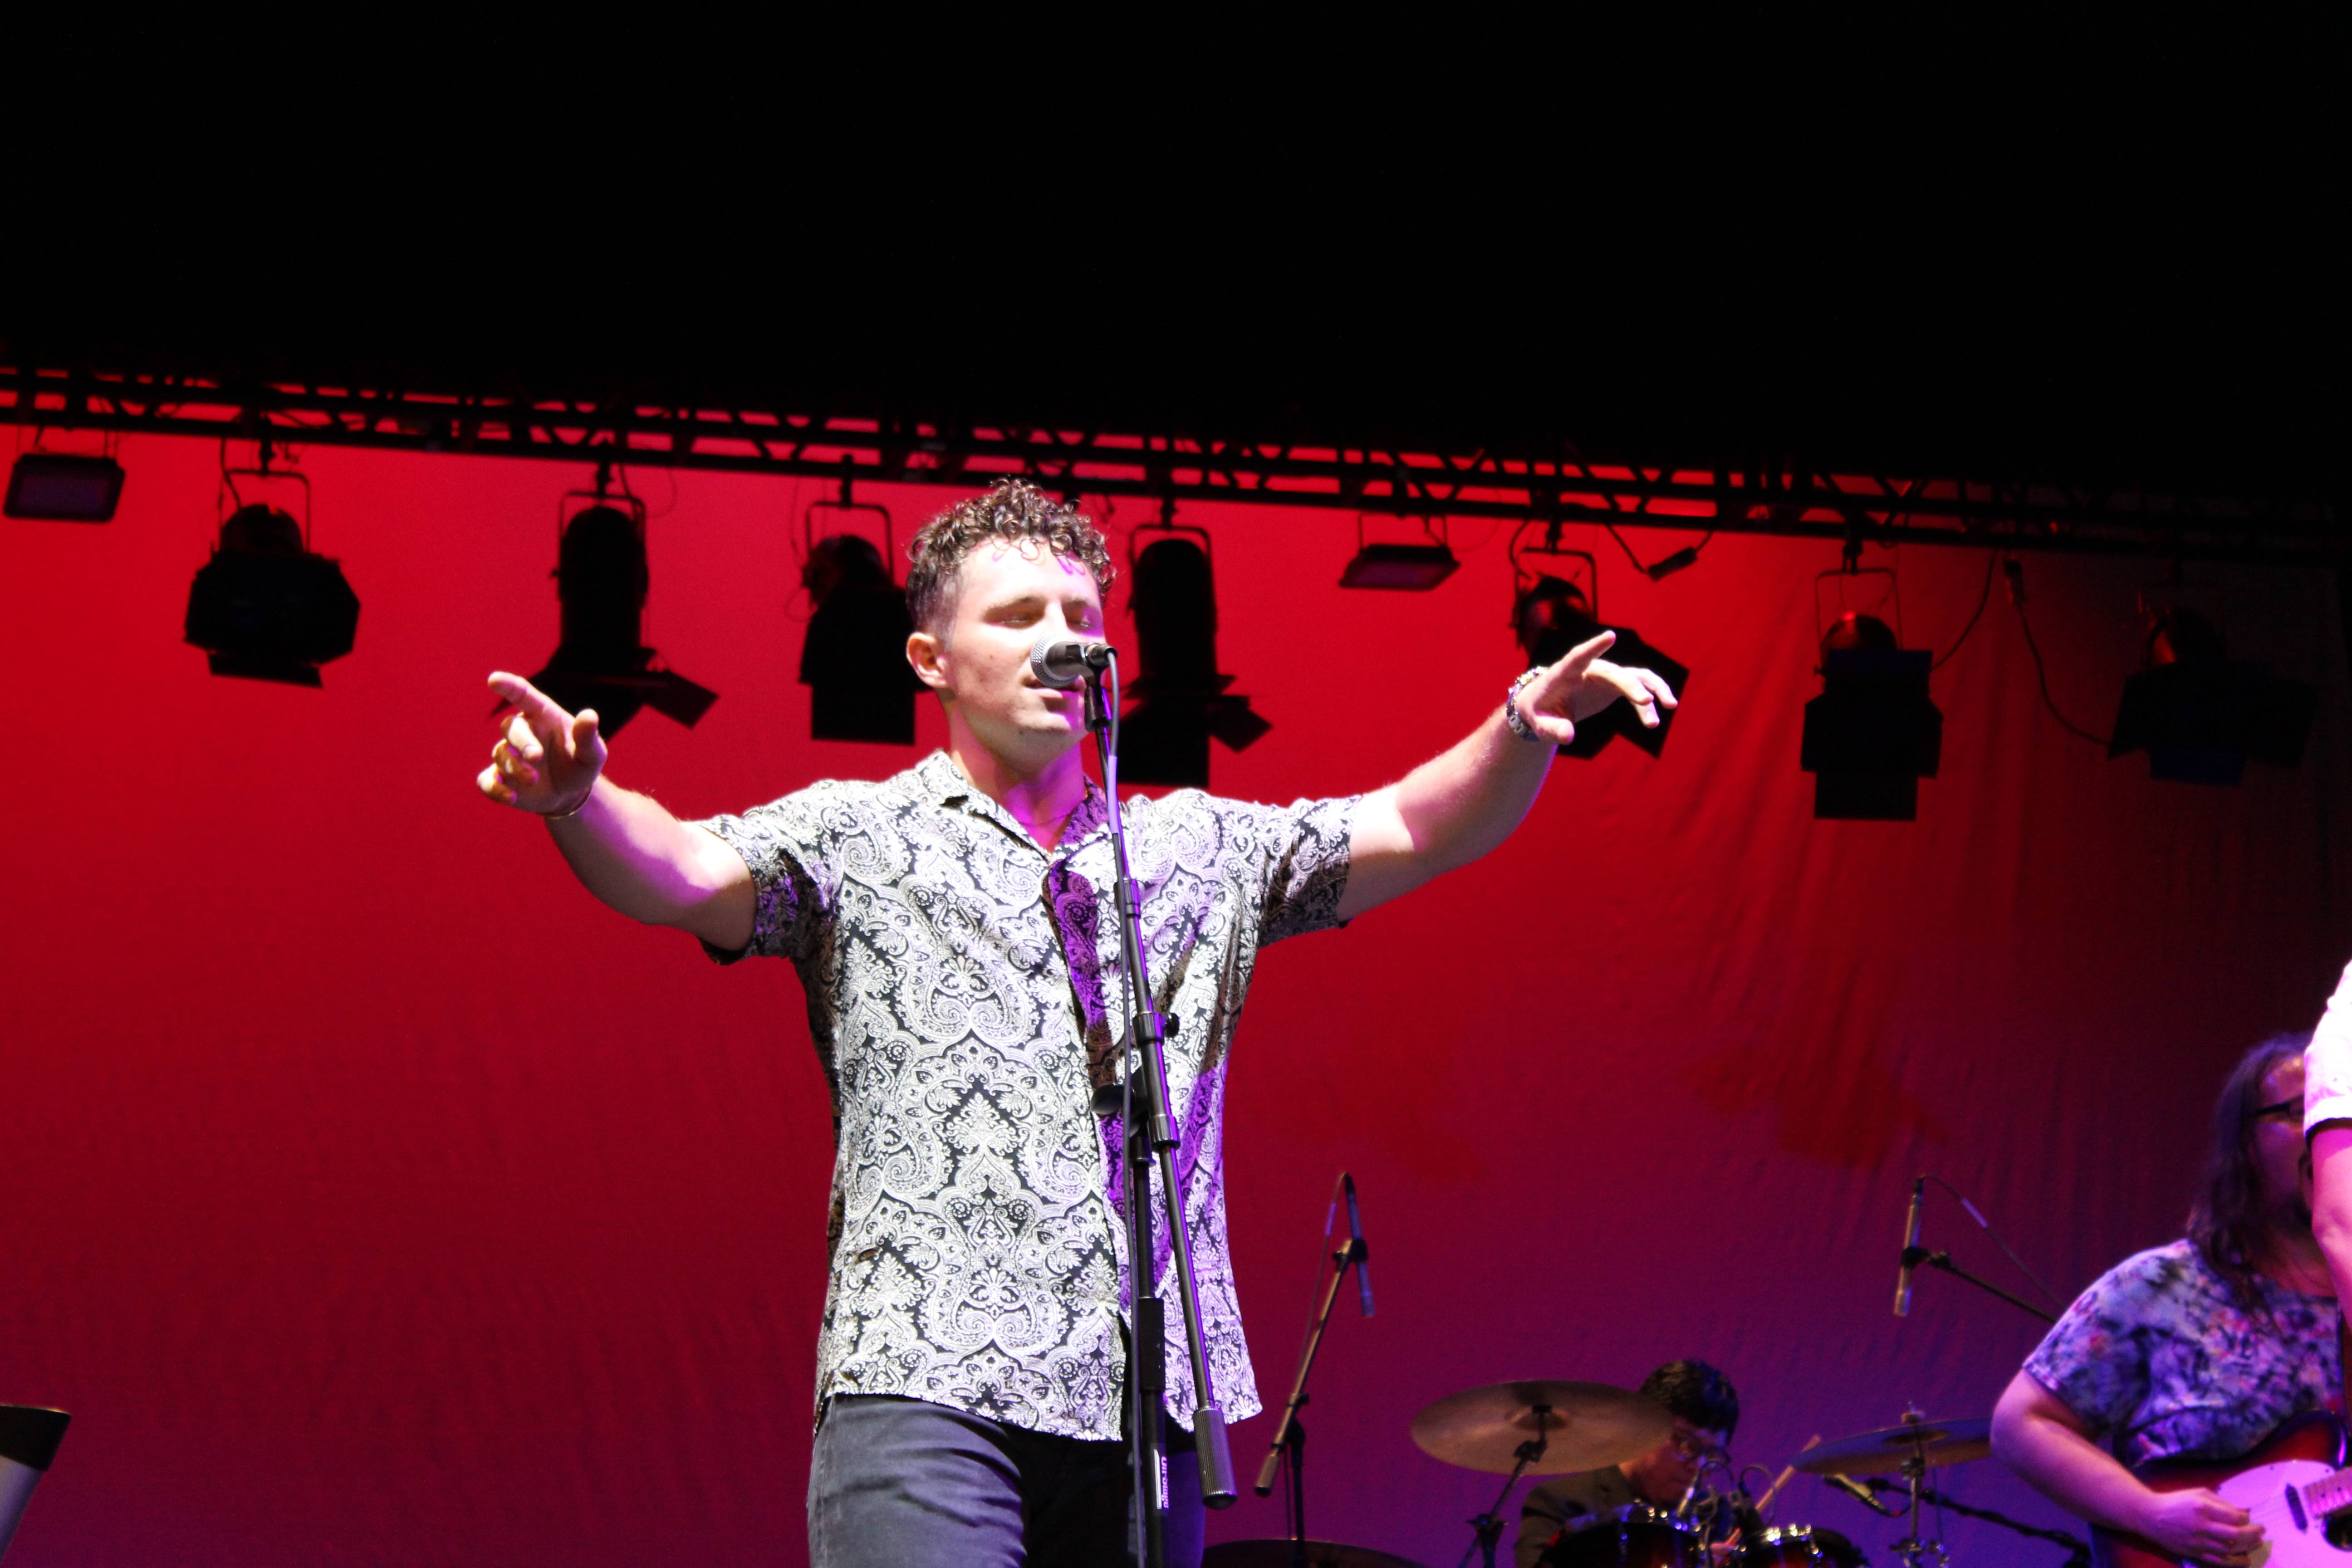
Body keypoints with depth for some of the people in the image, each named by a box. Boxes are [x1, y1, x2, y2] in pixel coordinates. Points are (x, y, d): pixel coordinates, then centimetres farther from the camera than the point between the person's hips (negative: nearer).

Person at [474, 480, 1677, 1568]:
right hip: (928, 1384, -4)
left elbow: (1414, 830, 12)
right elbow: (683, 872, -7)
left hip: (1146, 1399, 4)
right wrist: (578, 798, -29)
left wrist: (1524, 729, -7)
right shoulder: (857, 836, 9)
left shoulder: (1199, 849, 19)